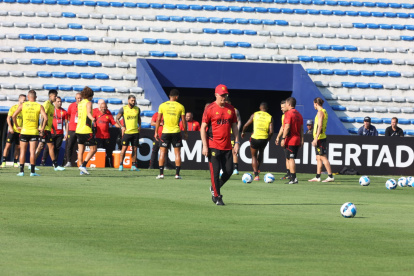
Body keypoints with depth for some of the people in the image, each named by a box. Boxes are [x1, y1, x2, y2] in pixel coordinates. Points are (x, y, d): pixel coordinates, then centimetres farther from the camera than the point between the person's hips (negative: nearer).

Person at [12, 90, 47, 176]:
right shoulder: (39, 106, 0)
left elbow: (14, 116, -2)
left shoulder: (23, 105, 2)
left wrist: (17, 126, 8)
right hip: (34, 131, 0)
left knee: (23, 151, 6)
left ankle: (21, 171, 3)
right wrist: (42, 128, 0)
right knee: (32, 152, 0)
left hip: (24, 131, 0)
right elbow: (45, 118, -10)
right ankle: (32, 171, -3)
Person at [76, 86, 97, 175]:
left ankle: (81, 169, 3)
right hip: (86, 130, -8)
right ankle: (83, 165, -12)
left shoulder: (79, 103, 15)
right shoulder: (88, 103, -7)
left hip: (79, 130, 8)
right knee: (93, 149, 0)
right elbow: (89, 113, -27)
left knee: (81, 150, 7)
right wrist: (92, 118, -48)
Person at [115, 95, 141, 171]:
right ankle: (121, 165, 1)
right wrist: (122, 127, -7)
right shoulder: (123, 109, -2)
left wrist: (139, 126, 9)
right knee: (124, 148, -7)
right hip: (126, 132, -3)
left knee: (135, 149, 3)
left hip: (135, 132, 3)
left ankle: (133, 165, 9)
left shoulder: (137, 109, 8)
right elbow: (117, 119, 4)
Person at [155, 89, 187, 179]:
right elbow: (183, 121, 1)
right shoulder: (180, 106, -1)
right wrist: (185, 133, 11)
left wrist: (156, 132, 8)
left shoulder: (162, 105, 0)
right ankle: (177, 173, 2)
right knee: (177, 153, 6)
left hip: (165, 131, 0)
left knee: (162, 152, 5)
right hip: (176, 131, 0)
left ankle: (161, 173, -1)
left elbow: (158, 120, 1)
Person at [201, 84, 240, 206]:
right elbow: (203, 128, -4)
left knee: (229, 171, 4)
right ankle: (217, 196, 6)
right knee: (215, 172, -5)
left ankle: (214, 188, 26)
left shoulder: (230, 109, 11)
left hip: (227, 147, 5)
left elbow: (234, 126, 17)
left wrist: (237, 142, 7)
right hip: (213, 146, -5)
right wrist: (205, 146, -11)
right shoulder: (210, 109, -4)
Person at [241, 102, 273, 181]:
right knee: (261, 152, 32)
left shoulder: (255, 115, 2)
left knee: (254, 156, 12)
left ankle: (256, 175, 2)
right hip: (264, 138, 2)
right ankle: (257, 169, 32)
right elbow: (271, 131, -4)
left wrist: (243, 132, 23)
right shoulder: (270, 117, 3)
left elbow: (246, 125, 4)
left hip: (255, 138, -2)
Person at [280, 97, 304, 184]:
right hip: (297, 140, 8)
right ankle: (293, 178, 15)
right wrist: (301, 139, 15)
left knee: (291, 159, -8)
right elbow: (301, 128, 14)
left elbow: (287, 127, -17)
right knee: (292, 159, 14)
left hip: (290, 140, -8)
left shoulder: (288, 114, -10)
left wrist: (283, 138, -16)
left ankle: (293, 178, -13)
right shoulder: (299, 114, 14)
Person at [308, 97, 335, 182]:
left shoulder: (320, 112, -13)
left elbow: (320, 126, -20)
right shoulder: (324, 111, 16)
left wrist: (315, 139, -22)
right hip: (322, 137, 10)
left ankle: (330, 176, -11)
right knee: (318, 158, 11)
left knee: (323, 157, -9)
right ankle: (317, 177, 14)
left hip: (319, 137, -10)